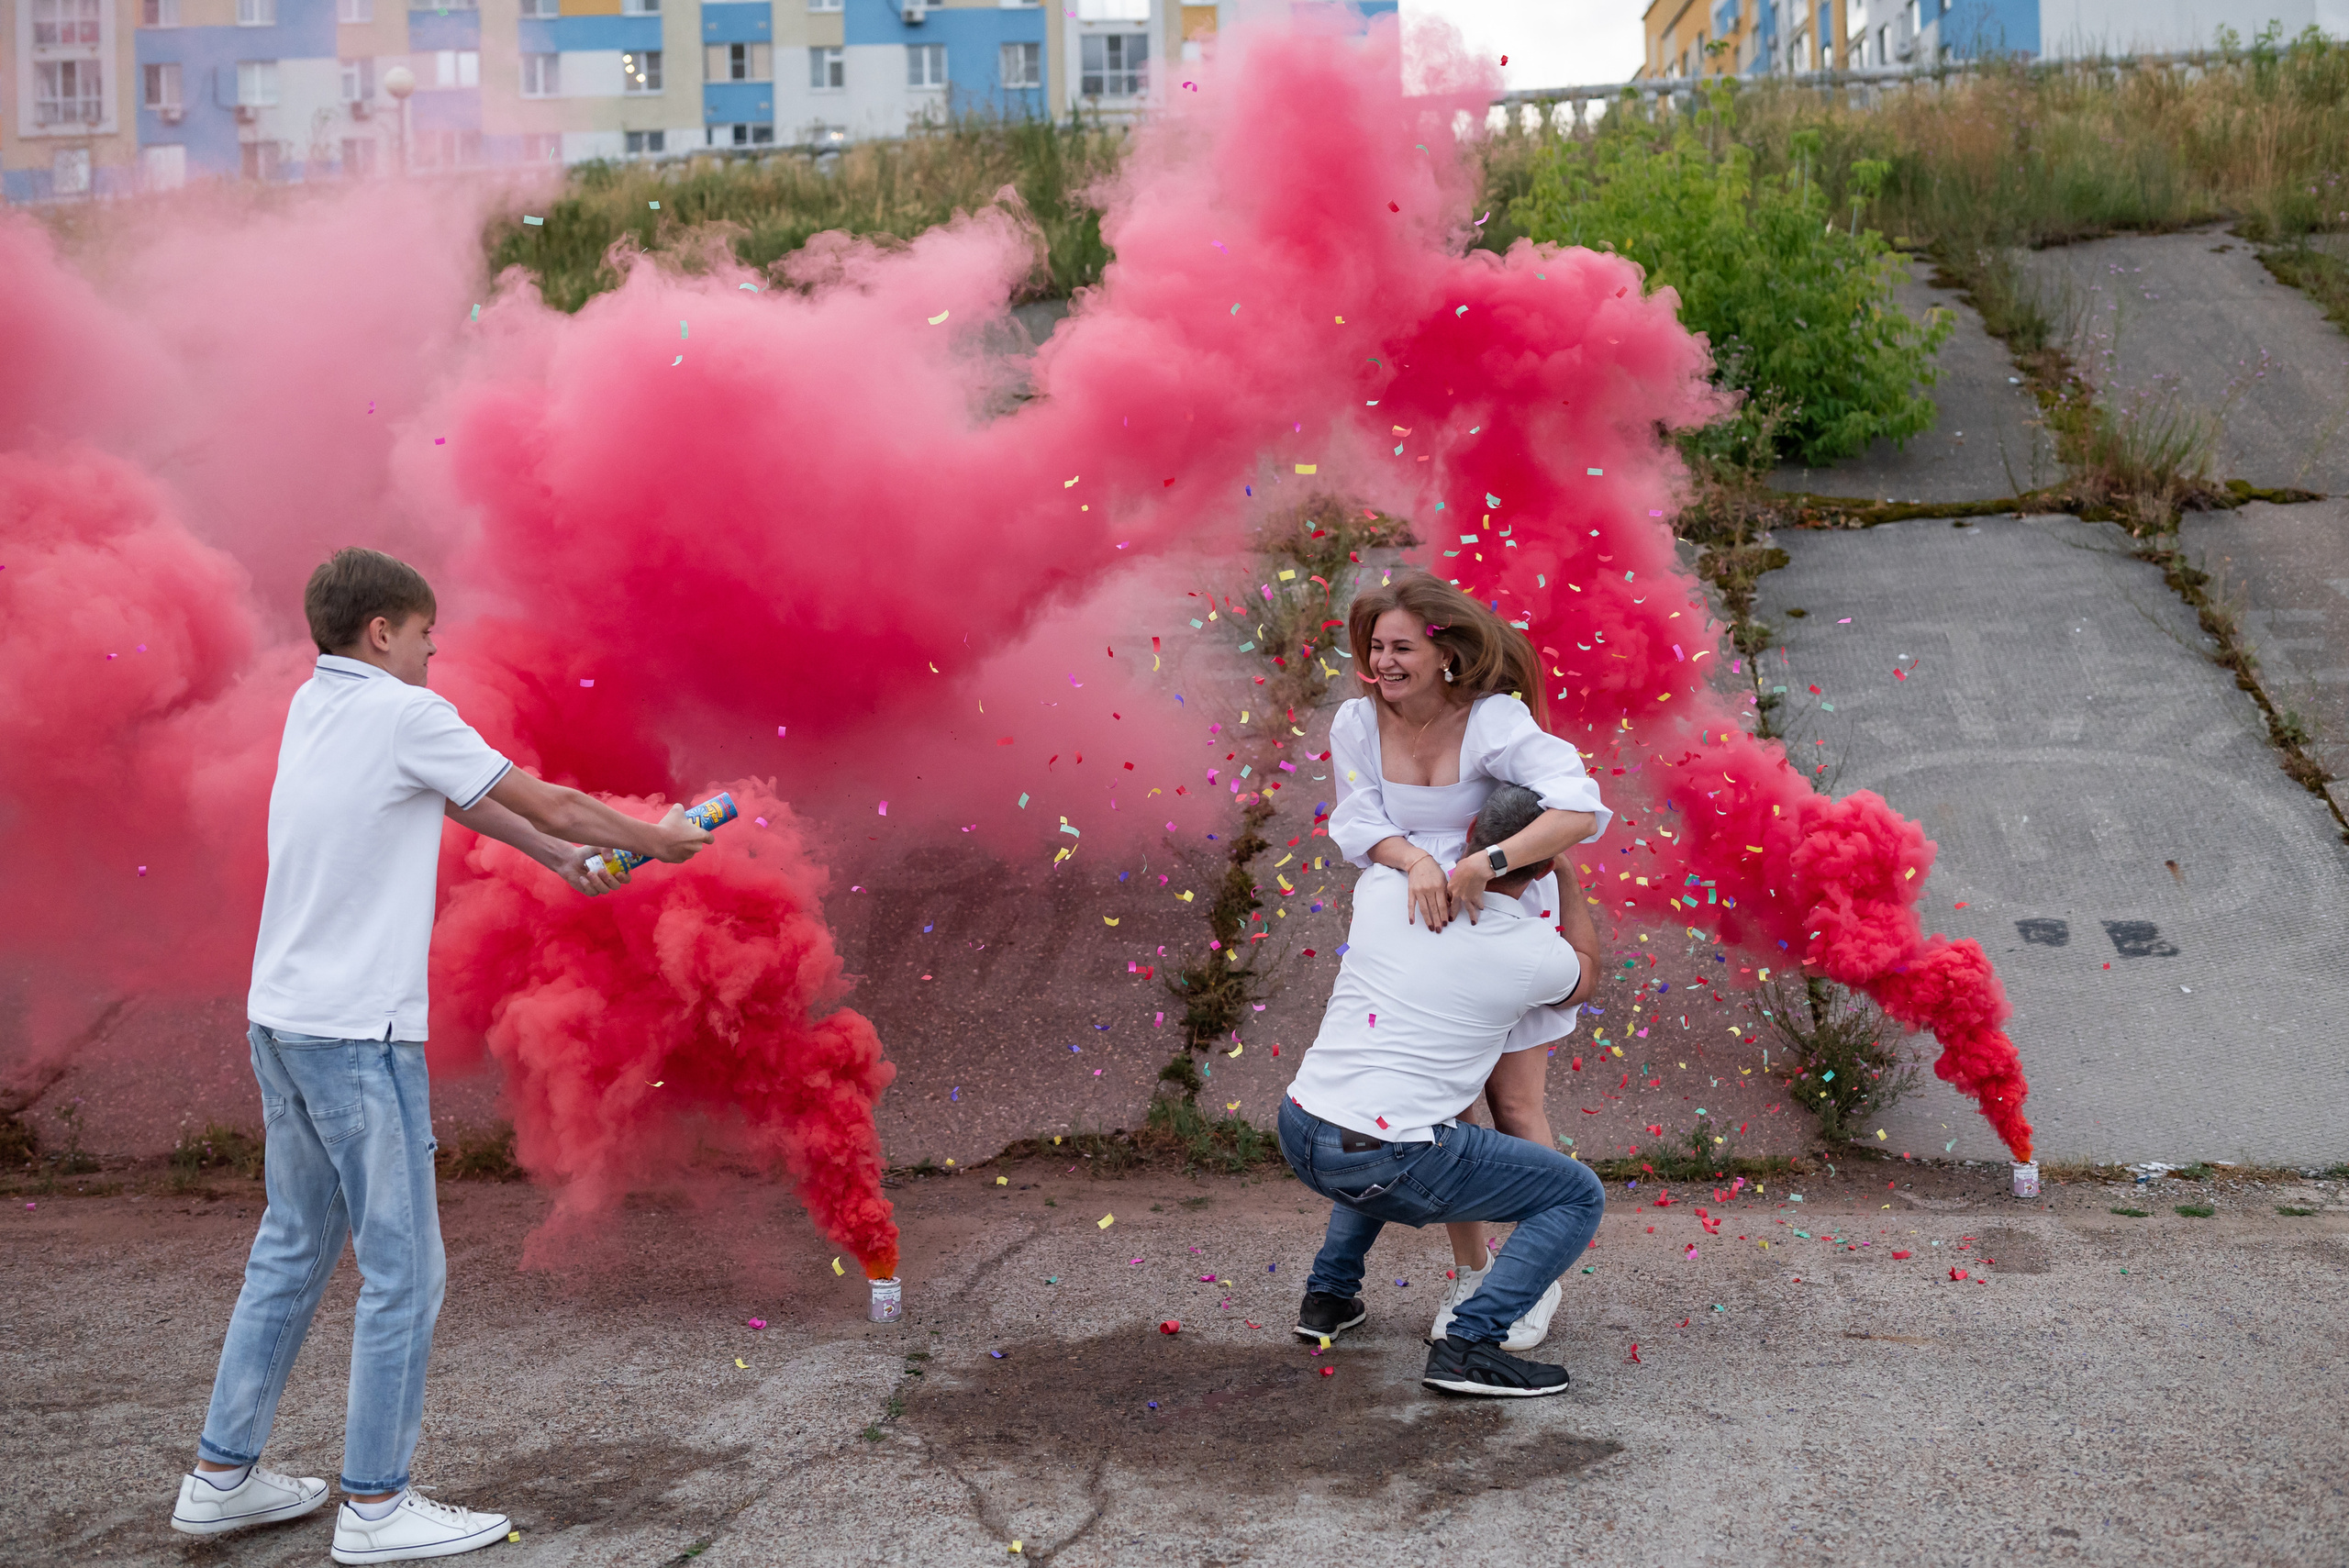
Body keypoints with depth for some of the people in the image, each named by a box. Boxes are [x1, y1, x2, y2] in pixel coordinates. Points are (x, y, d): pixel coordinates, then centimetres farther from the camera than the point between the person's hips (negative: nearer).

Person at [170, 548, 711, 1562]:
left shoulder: (313, 705, 12)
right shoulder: (406, 714, -12)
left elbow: (461, 798, 19)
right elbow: (549, 801, -5)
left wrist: (560, 857, 19)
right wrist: (658, 840, 9)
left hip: (279, 1019, 9)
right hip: (356, 1031, -9)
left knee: (294, 1248, 18)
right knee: (402, 1268, 0)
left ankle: (221, 1475, 25)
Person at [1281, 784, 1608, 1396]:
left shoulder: (1384, 887, 2)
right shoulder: (1537, 954, -6)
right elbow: (1586, 977, 21)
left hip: (1300, 1136, 6)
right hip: (1387, 1167, -6)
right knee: (1579, 1197, 7)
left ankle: (1329, 1292, 31)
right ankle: (1467, 1345, -5)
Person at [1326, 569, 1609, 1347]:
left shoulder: (1495, 723, -26)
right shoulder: (1357, 723, -11)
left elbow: (1582, 812, -36)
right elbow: (1356, 823, -16)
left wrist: (1487, 861, -47)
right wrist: (1417, 862, -36)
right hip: (1421, 927, 4)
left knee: (1514, 1102, -1)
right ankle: (1470, 1271, 22)